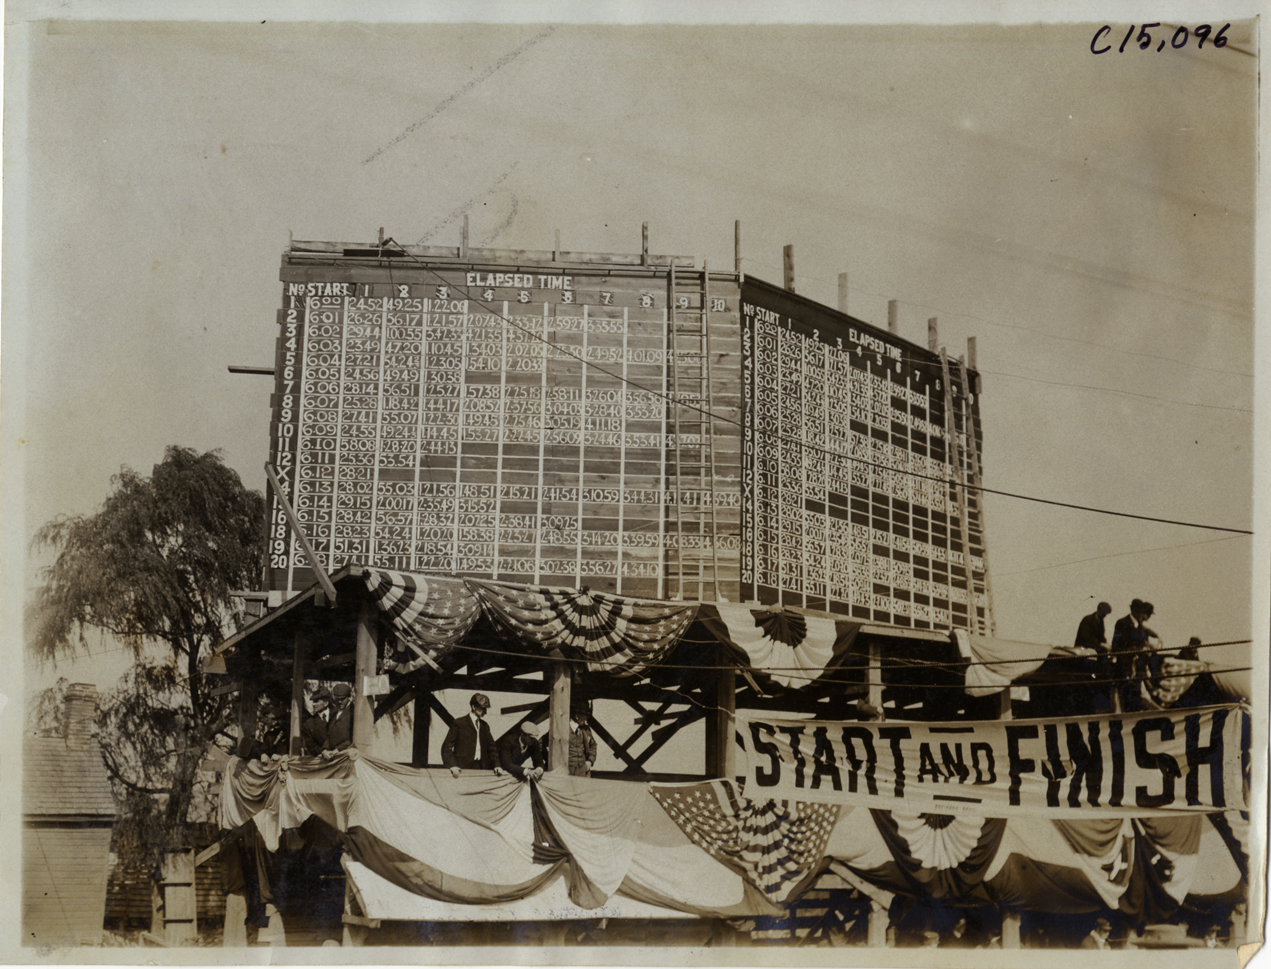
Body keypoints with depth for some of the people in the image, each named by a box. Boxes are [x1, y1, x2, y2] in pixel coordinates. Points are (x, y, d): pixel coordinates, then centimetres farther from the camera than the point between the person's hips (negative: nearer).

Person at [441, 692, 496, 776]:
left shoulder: (484, 726, 19)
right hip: (463, 768, -5)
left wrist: (496, 765, 4)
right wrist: (452, 766, -16)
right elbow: (446, 747, -3)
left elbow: (491, 747, 19)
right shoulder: (459, 723, 1)